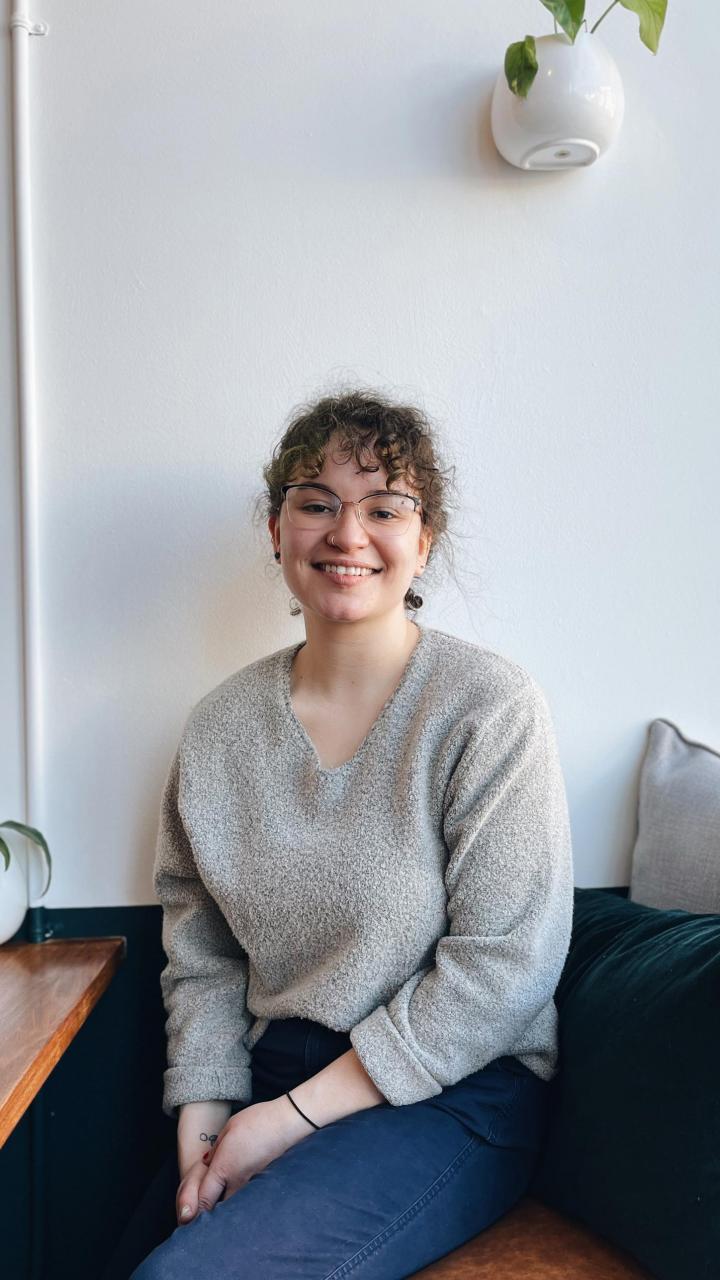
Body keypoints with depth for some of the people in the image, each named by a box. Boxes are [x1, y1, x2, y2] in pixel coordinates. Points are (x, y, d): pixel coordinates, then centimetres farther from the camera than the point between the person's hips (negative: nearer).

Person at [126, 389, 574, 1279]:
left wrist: (295, 1115, -14)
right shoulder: (219, 729, 2)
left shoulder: (490, 707, -13)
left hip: (454, 1095, -4)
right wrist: (203, 1116, -6)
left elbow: (505, 968, -15)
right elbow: (200, 958, 8)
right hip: (271, 1073, 5)